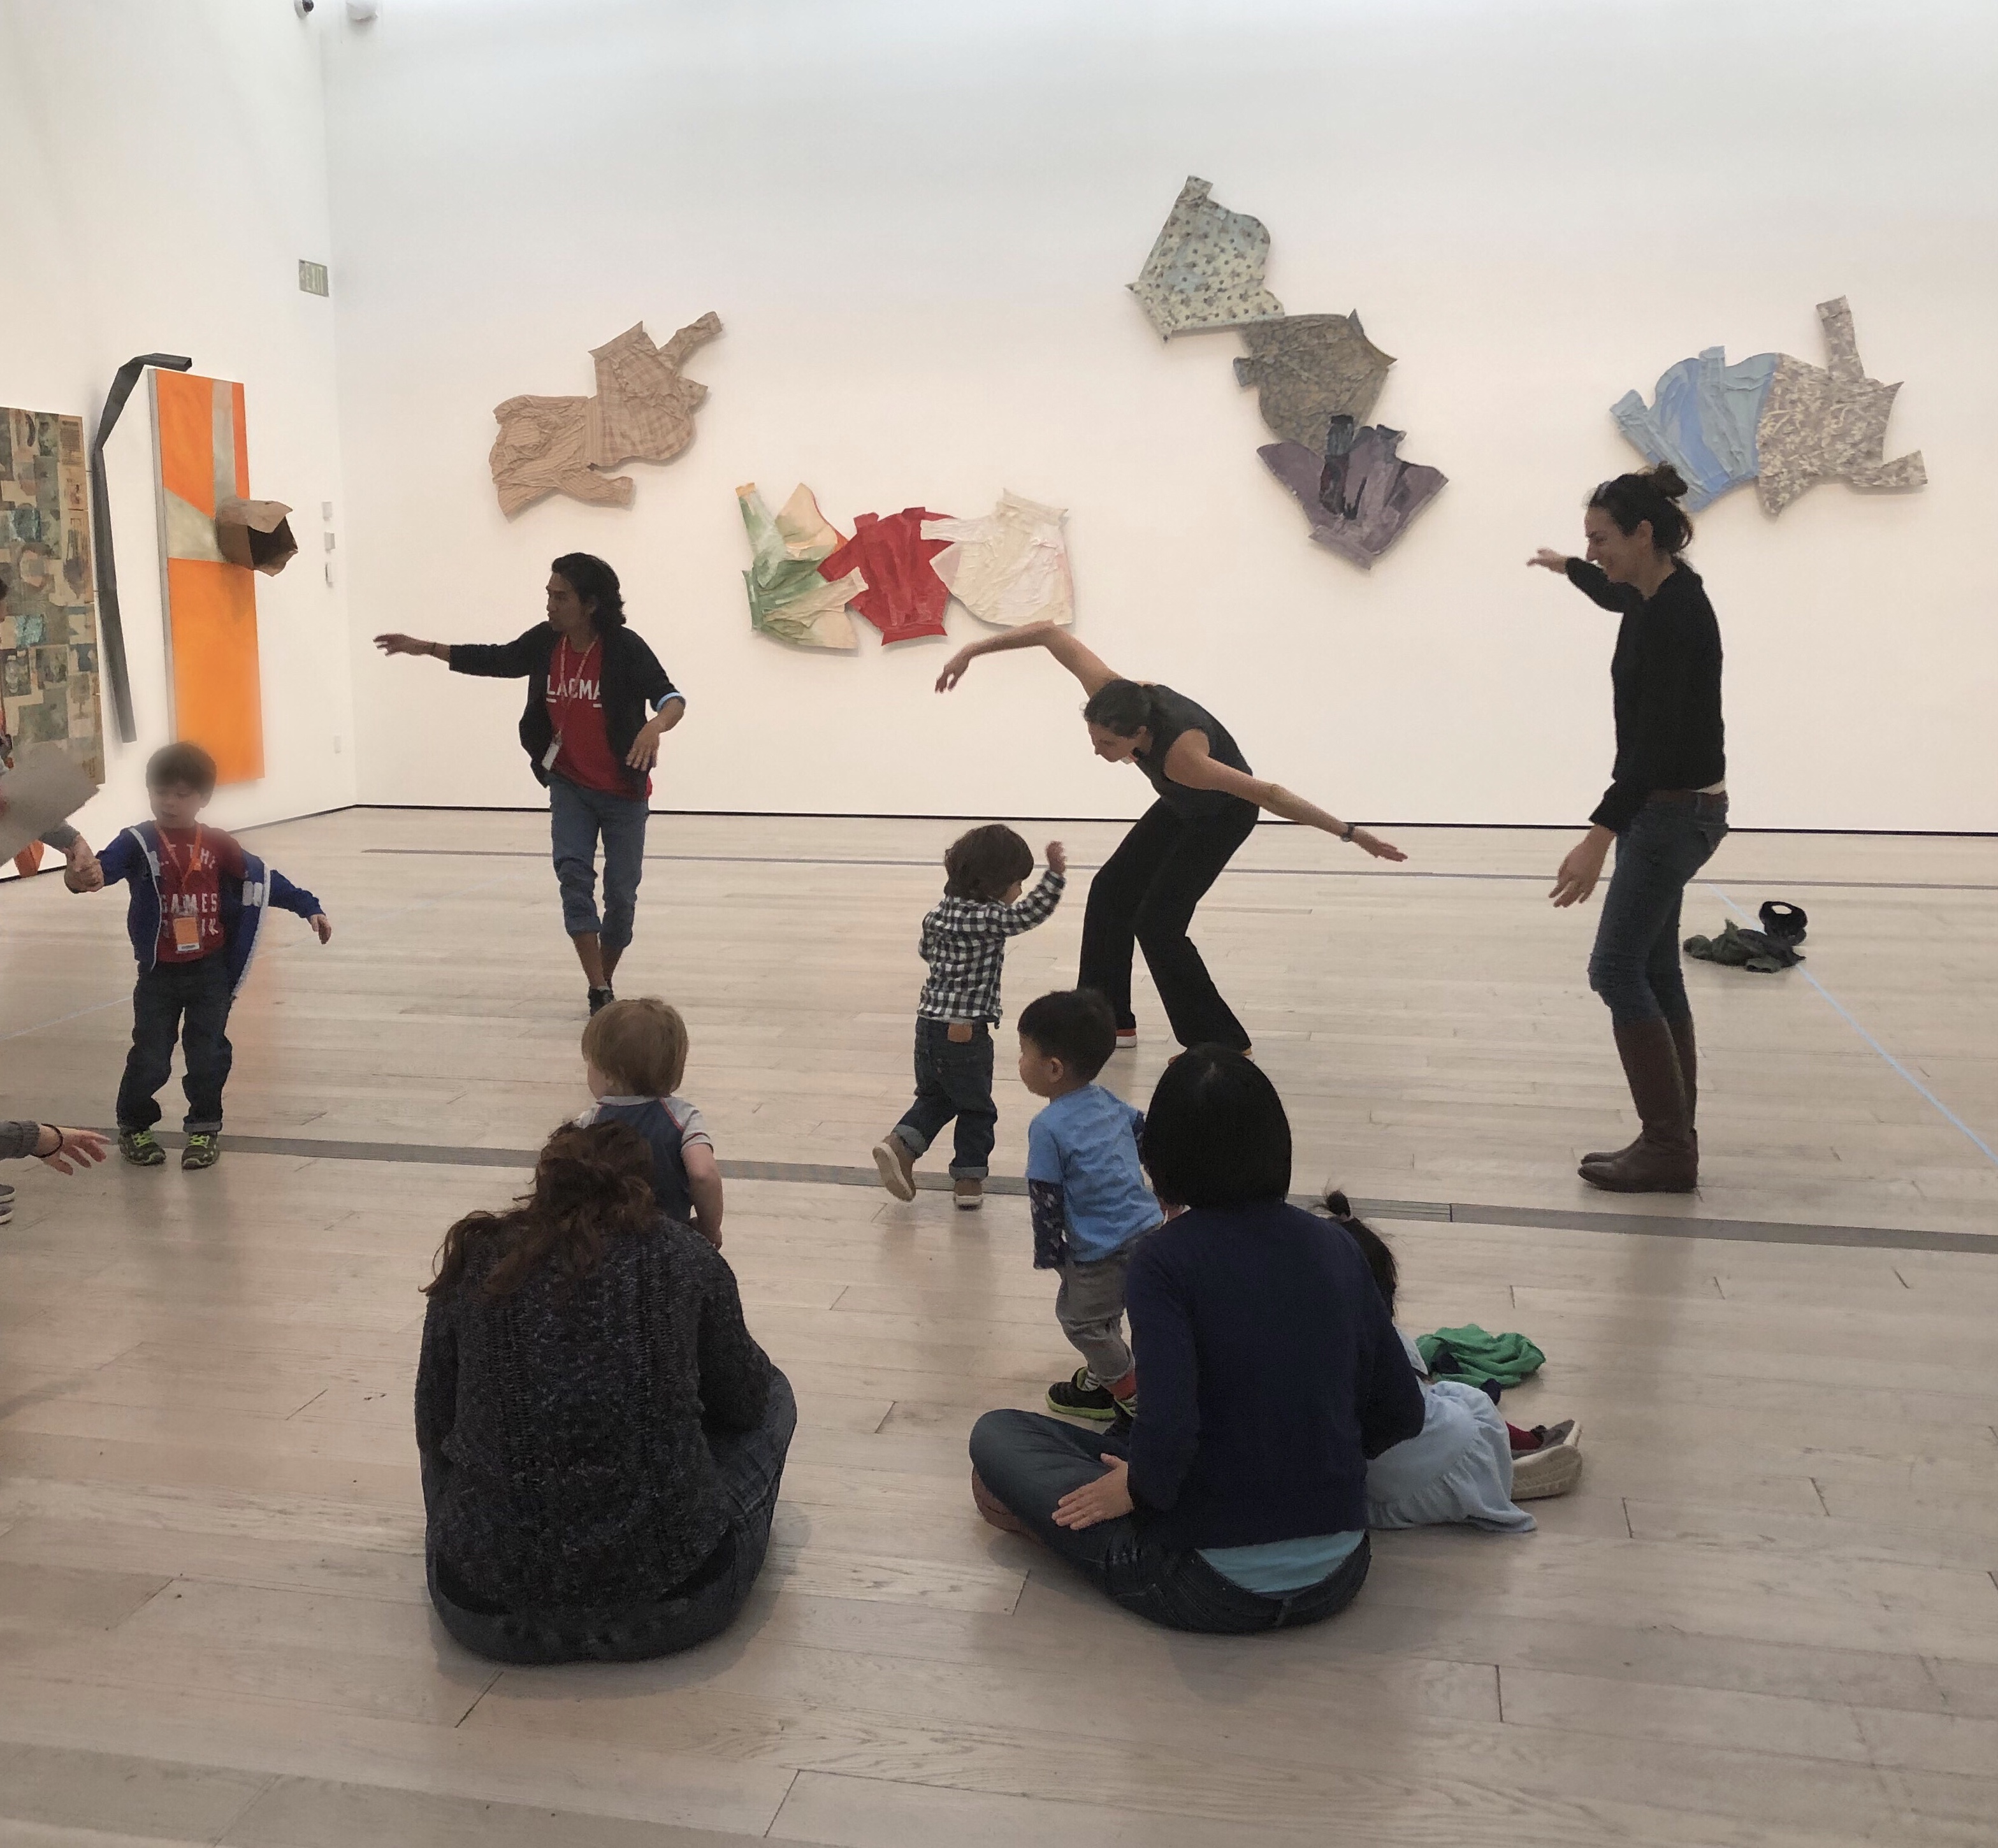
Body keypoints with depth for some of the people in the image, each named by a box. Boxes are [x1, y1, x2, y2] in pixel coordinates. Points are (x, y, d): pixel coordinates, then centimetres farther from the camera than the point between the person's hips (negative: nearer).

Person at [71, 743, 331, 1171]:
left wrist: (309, 907, 2)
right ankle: (134, 1127, 25)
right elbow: (105, 865, -24)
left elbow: (263, 879, 6)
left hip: (210, 971, 1)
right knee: (150, 1058, 3)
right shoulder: (138, 843, -7)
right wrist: (83, 875, -47)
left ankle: (205, 1128, 23)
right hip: (158, 974, -1)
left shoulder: (218, 845, 0)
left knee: (208, 1054, 5)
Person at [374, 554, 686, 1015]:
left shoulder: (625, 648, -19)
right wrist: (425, 647, 10)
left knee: (621, 893, 3)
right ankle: (599, 993, -16)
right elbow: (494, 660, 11)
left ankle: (605, 981, 26)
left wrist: (656, 726, -46)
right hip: (570, 785, 3)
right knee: (573, 873, -15)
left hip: (623, 791, -3)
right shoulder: (545, 641, -5)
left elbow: (671, 698, -24)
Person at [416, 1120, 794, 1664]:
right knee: (771, 1393, 23)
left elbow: (433, 1428, 15)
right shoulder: (684, 1257, 1)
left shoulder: (476, 1261, 4)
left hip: (489, 1617, 3)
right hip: (676, 1605, -2)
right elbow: (744, 1399, 13)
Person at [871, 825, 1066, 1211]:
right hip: (964, 1031, -7)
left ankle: (901, 1143, 5)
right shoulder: (987, 918, -17)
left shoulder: (943, 911, 6)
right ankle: (968, 1178, 16)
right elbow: (1030, 913, -22)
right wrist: (1055, 874, -20)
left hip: (930, 1022, 7)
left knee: (934, 1097, 24)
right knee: (976, 1107, 11)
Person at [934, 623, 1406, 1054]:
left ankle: (1221, 1045, -3)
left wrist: (1350, 833, -31)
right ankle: (1110, 1019, 20)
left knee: (1156, 922, -13)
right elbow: (1050, 633, -20)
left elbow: (1267, 794, -38)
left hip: (1224, 813, -7)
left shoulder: (1181, 755, -44)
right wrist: (970, 652, -15)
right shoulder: (1113, 697, -31)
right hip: (1182, 806, 7)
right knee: (1111, 892, 9)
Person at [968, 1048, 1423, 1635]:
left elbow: (1168, 1431, -25)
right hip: (1336, 1579, 6)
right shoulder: (1336, 1248, 0)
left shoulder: (1164, 1258, -14)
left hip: (1213, 1591, -5)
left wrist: (1137, 1488, -5)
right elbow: (1401, 1413, 4)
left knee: (997, 1434, 9)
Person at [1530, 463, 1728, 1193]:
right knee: (1652, 969, 11)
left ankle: (1668, 1148, -1)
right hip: (1668, 806, 10)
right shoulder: (1657, 596, 6)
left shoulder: (1676, 613, -22)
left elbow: (1659, 737, -29)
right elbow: (1620, 598, 34)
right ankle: (1671, 1144, 17)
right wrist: (1567, 567, 52)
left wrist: (1600, 835, -36)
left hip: (1674, 810, -10)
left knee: (1617, 968, -7)